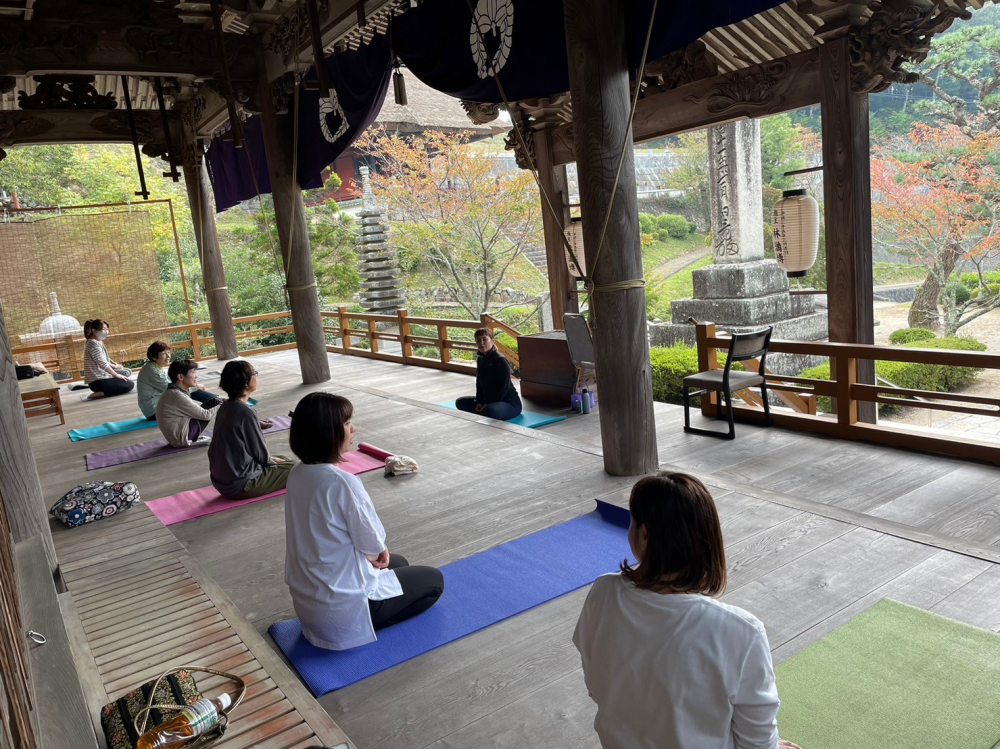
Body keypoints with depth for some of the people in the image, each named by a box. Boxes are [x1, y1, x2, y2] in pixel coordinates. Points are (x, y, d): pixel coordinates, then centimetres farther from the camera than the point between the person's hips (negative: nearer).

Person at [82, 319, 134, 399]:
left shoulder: (98, 342, 12)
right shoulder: (93, 344, -18)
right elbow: (103, 364, -21)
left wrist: (115, 366, 11)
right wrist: (117, 375, -14)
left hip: (102, 375, 10)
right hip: (98, 381, -10)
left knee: (127, 372, 22)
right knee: (130, 384, -9)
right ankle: (101, 393, -12)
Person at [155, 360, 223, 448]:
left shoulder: (173, 391, 4)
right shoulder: (177, 396, -22)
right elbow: (205, 415, -18)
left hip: (176, 435, 9)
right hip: (181, 438, -9)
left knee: (213, 403, 11)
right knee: (215, 403, -6)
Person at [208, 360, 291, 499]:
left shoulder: (225, 408, 4)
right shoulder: (245, 413, -22)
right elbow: (260, 454, -14)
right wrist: (270, 460, 6)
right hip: (240, 486, -9)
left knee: (282, 459, 22)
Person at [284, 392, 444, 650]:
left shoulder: (296, 475, -3)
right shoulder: (342, 482, -28)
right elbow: (373, 545, -17)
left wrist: (375, 550, 0)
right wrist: (377, 550, 4)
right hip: (341, 607, -8)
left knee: (398, 563, 30)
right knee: (434, 580, 13)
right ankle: (361, 626, 4)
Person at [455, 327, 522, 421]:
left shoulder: (500, 360, -18)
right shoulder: (480, 359, 7)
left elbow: (504, 387, -21)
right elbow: (479, 383, 12)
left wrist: (489, 404, -20)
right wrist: (479, 402, -3)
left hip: (510, 402, -9)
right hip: (488, 400, 9)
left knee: (490, 411, -40)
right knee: (460, 402, 9)